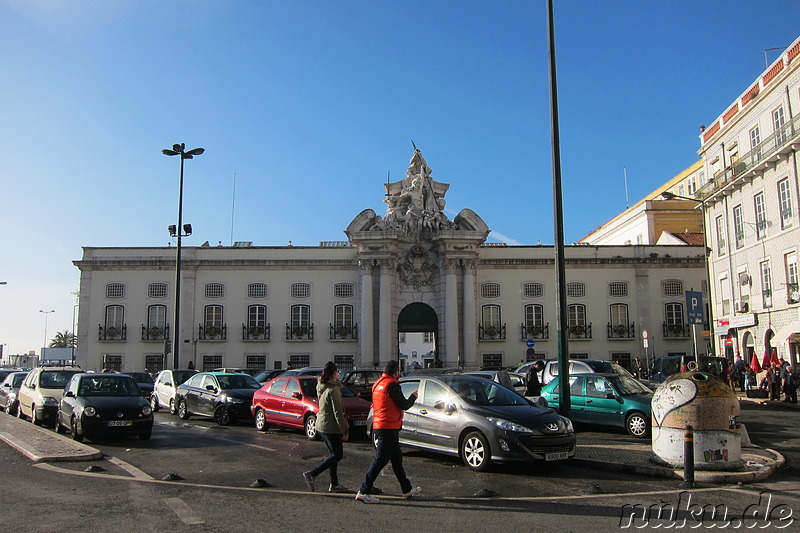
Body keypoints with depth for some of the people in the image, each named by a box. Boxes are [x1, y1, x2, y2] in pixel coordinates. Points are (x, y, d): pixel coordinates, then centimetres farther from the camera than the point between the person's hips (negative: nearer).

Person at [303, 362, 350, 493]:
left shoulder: (320, 387, 7)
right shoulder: (333, 389, -19)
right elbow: (337, 412, -19)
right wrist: (344, 431, -15)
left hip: (321, 425, 9)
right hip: (330, 427, -9)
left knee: (333, 454, 15)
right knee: (337, 455, -1)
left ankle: (334, 484, 18)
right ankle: (311, 474, -6)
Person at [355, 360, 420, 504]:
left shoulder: (378, 383, 14)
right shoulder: (392, 385, -15)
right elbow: (404, 405, -13)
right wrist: (413, 397, 7)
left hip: (378, 426, 10)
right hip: (388, 427, -10)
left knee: (396, 458, 17)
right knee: (380, 459, -6)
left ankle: (407, 489, 28)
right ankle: (364, 491, -4)